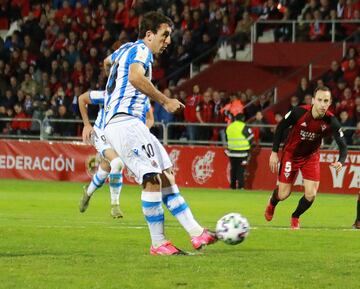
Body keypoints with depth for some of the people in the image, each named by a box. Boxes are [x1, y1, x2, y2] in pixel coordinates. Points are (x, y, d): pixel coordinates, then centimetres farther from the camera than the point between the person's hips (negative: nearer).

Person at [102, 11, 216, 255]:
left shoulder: (126, 49, 23)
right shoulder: (141, 50, -6)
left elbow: (108, 61, 45)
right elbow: (135, 77, -27)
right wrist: (165, 101, -22)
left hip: (130, 124, 11)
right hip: (124, 122, -11)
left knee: (166, 176, 4)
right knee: (153, 178, -17)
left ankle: (196, 233, -1)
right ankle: (158, 243, -15)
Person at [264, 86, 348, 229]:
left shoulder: (331, 121, -23)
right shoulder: (299, 112, -28)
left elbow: (343, 145, -17)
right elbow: (280, 127, -11)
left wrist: (340, 161, -38)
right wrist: (274, 152, -11)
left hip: (311, 156, 2)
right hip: (291, 154, -2)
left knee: (311, 195, -9)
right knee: (283, 194, 1)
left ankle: (295, 217, 24)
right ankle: (272, 204, 40)